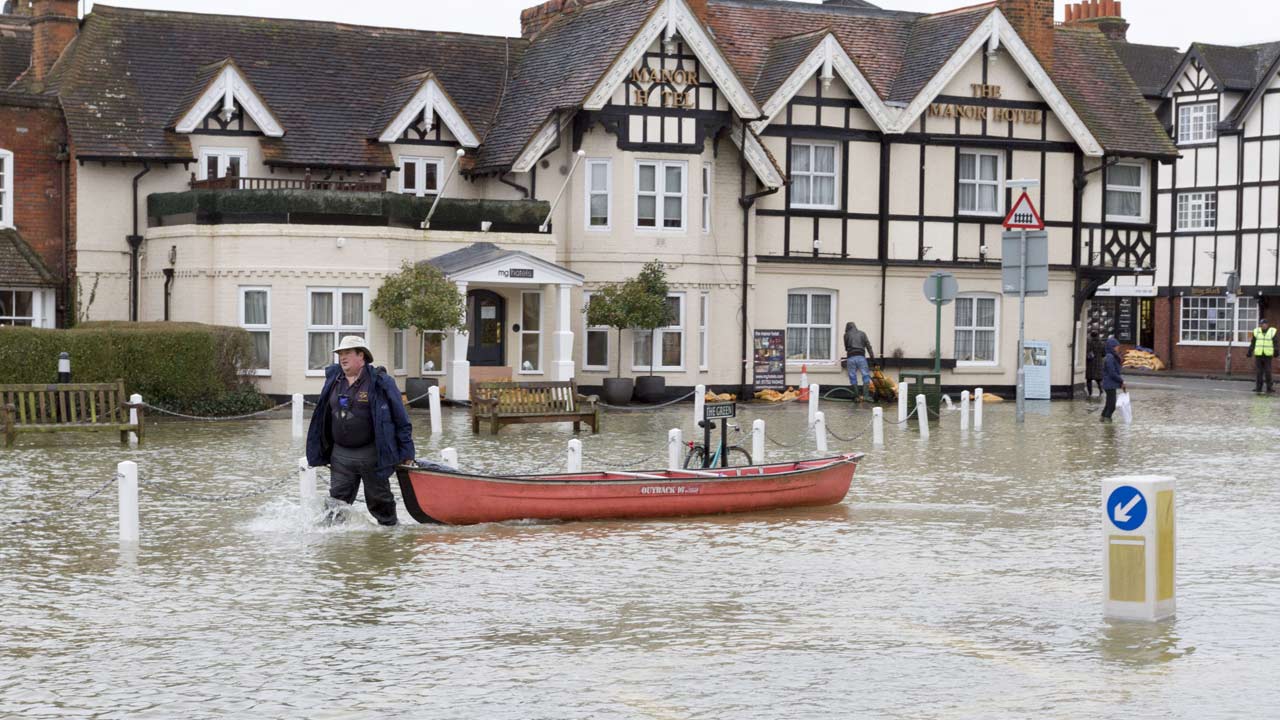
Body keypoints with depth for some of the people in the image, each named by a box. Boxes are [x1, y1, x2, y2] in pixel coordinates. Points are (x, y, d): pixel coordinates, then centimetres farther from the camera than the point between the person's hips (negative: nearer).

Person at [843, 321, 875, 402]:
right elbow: (868, 345, 8)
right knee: (866, 375, -1)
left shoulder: (847, 335, 12)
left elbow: (846, 347, 16)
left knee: (853, 377, 5)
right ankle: (866, 395, -16)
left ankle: (858, 396, 1)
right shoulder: (862, 334, 15)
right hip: (861, 357, 0)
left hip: (851, 358, 0)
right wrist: (872, 356, 6)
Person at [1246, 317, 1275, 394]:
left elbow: (1275, 344, 0)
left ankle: (1269, 387, 1)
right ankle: (1258, 387, 7)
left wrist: (1275, 355, -7)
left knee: (1268, 372, -4)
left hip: (1268, 356, -2)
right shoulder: (1256, 331, 6)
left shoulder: (1272, 331, 0)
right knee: (1259, 372, 3)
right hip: (1258, 355, 2)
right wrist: (1249, 353, 4)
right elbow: (1252, 344, 9)